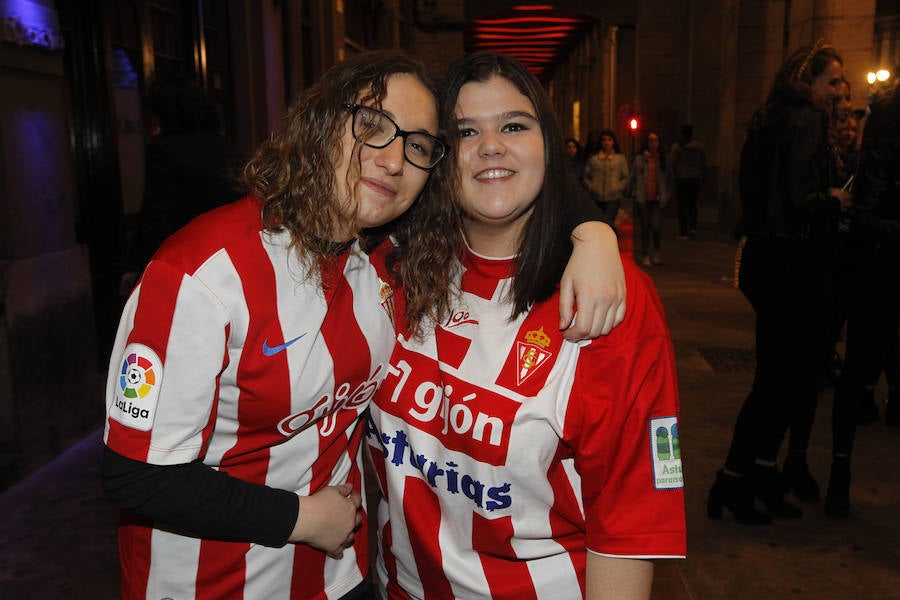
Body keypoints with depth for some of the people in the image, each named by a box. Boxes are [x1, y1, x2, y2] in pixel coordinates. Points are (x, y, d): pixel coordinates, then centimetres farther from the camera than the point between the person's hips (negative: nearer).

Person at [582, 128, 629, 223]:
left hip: (613, 198, -2)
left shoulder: (620, 157, 8)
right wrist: (591, 188, -3)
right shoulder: (593, 158, 8)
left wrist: (618, 188, -5)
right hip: (596, 198, 2)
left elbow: (625, 178, 8)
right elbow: (586, 177, 10)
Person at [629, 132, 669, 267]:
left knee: (657, 227, -8)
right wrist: (634, 193, 0)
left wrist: (666, 196, 8)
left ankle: (656, 252, 17)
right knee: (644, 228, 5)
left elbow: (667, 178, 13)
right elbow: (633, 178, 7)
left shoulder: (662, 159, 8)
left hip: (657, 199, 0)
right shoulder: (639, 158, 2)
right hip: (642, 199, 0)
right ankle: (645, 255, 19)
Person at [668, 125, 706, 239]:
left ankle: (683, 232, 0)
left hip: (681, 179, -3)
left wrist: (675, 174, 6)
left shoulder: (677, 146, -7)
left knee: (682, 205, 2)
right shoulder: (699, 146, 2)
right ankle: (693, 227, -1)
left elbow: (672, 163, -10)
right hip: (695, 178, 3)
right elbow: (703, 163, 4)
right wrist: (702, 177, 13)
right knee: (692, 204, 14)